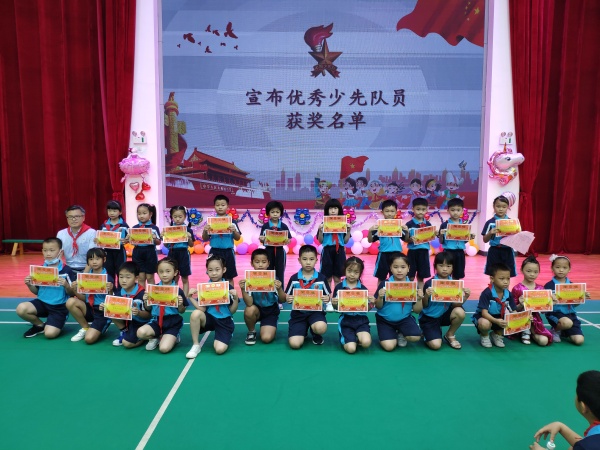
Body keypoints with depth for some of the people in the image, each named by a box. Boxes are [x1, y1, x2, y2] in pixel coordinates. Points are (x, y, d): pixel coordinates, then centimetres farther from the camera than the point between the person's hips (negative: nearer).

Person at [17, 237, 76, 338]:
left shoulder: (66, 271, -11)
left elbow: (72, 294, -7)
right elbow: (36, 292, 11)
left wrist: (66, 285, -27)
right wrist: (29, 285, -9)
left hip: (59, 307, -4)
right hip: (42, 303, 4)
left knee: (50, 333, -21)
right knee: (21, 308, -23)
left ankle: (45, 326, 19)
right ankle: (40, 325, 6)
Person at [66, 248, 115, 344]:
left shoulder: (108, 278, -11)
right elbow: (84, 298, 7)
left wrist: (110, 291, -30)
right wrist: (75, 290, -10)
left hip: (103, 313, -5)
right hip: (89, 309, 5)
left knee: (89, 339, -22)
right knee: (70, 302, -20)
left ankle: (100, 329, 15)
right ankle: (85, 328, 1)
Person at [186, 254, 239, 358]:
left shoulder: (229, 288, -7)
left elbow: (232, 311, -4)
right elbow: (202, 309, -6)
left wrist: (236, 298, -20)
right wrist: (191, 297, -14)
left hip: (224, 321, -2)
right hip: (209, 318, 2)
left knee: (220, 349, -21)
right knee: (195, 314, -29)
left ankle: (226, 336, 17)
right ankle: (196, 345, -11)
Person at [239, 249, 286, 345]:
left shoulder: (273, 279, -14)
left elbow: (282, 301, -15)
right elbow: (249, 303, -22)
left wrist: (279, 289, -34)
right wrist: (243, 289, -38)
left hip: (271, 311, -1)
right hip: (257, 310, 1)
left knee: (266, 338, -21)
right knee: (249, 310, -33)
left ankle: (271, 328, 16)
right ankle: (251, 332, -2)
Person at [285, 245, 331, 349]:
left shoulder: (321, 278, -2)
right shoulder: (294, 278, -2)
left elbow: (328, 296, 5)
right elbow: (286, 297, 5)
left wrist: (327, 299, -18)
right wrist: (288, 299, -19)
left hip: (316, 311, 0)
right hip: (298, 313, 1)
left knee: (321, 328, -35)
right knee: (295, 344, -16)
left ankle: (315, 334, 7)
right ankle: (304, 330, 22)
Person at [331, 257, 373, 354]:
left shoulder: (363, 288, 0)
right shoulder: (339, 287, -3)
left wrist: (371, 303, -14)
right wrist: (334, 303, -17)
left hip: (361, 320, 1)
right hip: (346, 320, -1)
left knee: (366, 343, -26)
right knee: (351, 349, -17)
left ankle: (357, 338, 10)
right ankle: (347, 339, 18)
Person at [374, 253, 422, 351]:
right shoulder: (384, 285, -12)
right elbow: (378, 307, -5)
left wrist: (419, 299, -20)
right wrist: (380, 297, -25)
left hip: (404, 318, 1)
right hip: (385, 320, -1)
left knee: (416, 337, -24)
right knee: (389, 346, -17)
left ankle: (401, 334, 11)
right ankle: (393, 335, 19)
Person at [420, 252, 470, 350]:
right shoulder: (429, 283, -16)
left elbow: (455, 305, -4)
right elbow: (424, 306, -11)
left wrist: (465, 297, -21)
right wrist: (426, 296, -31)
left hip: (444, 315, 4)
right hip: (429, 317, -4)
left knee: (460, 312, -26)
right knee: (436, 345, -21)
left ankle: (450, 335, 3)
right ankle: (427, 333, 17)